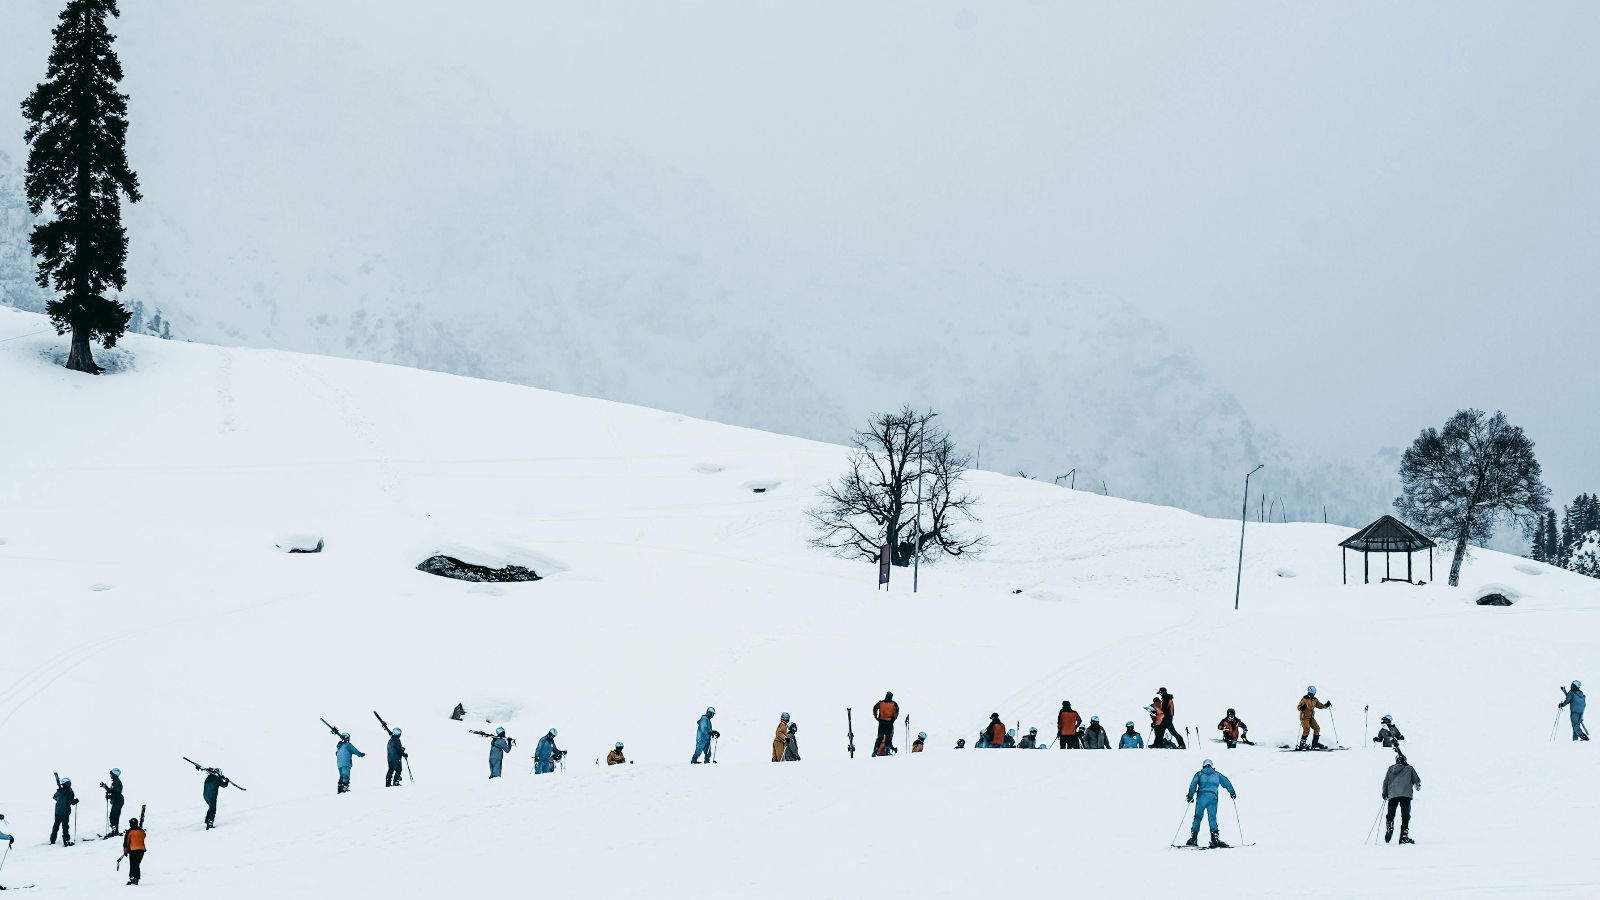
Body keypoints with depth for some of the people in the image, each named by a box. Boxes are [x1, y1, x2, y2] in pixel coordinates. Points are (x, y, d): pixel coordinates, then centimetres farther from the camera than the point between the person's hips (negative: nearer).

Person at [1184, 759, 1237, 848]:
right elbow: (1227, 783, 17)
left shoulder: (1199, 774, 13)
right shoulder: (1217, 774, 17)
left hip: (1201, 797, -1)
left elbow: (1193, 785, 1)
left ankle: (1193, 838, -1)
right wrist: (1232, 793, 26)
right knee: (1212, 818, 0)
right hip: (1213, 798, 1)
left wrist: (1190, 796, 4)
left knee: (1197, 817, 4)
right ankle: (1215, 838, -14)